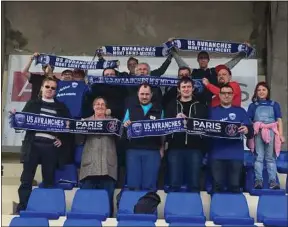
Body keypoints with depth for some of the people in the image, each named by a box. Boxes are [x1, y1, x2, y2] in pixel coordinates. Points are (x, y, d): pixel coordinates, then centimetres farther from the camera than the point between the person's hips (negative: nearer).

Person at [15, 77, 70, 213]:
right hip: (33, 144, 0)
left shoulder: (61, 107, 14)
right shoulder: (32, 103, 14)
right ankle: (21, 210, 3)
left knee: (49, 181, 4)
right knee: (26, 179, -1)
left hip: (51, 147, 1)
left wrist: (62, 139, 0)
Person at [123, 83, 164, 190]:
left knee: (150, 184, 2)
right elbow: (123, 127, 11)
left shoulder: (158, 110, 8)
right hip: (133, 149, 1)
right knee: (133, 183, 2)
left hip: (152, 150, -1)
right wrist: (125, 125, -12)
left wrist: (162, 148, 1)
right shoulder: (131, 108, 10)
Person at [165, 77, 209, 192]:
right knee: (174, 183, 1)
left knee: (194, 183, 3)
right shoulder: (172, 105, 11)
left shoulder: (201, 106, 11)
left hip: (195, 148, 0)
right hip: (175, 148, 0)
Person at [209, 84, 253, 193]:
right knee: (217, 185, 1)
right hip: (217, 154, 0)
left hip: (236, 154, 0)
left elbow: (251, 131, 2)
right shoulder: (212, 111, 14)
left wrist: (247, 130, -20)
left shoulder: (240, 111, 12)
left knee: (234, 185, 0)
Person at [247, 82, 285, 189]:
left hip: (271, 132, 0)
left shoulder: (274, 105, 14)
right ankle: (258, 180, -4)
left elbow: (279, 120, 9)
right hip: (258, 133, 0)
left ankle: (273, 180, -1)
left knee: (271, 157, 1)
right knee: (259, 157, -3)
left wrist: (280, 134, -1)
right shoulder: (253, 105, 14)